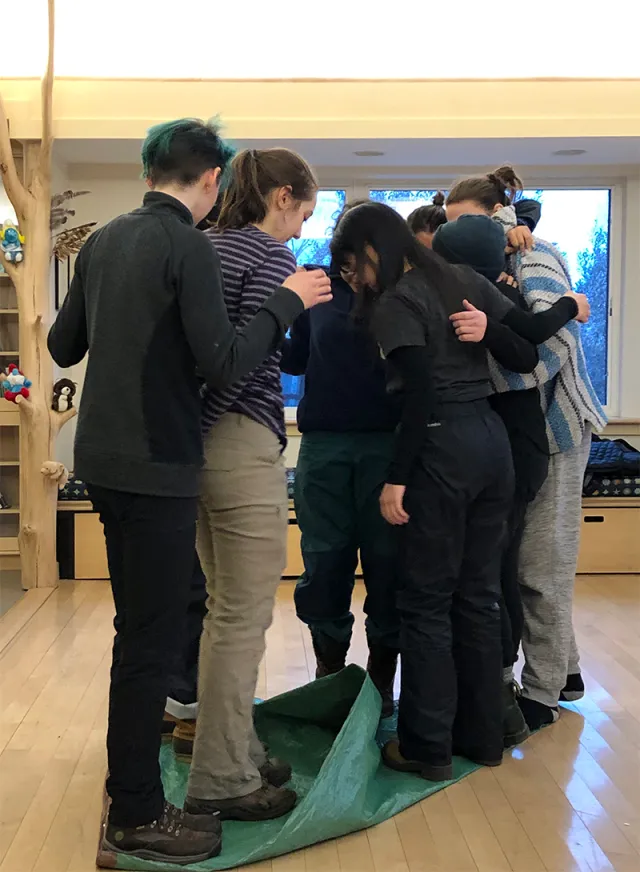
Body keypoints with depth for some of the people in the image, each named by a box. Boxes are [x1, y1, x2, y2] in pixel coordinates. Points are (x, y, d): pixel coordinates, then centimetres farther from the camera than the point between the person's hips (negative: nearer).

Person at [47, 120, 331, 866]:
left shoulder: (104, 240, 9)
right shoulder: (188, 247, -14)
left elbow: (62, 347, 14)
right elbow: (225, 364, -18)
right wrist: (287, 303, -7)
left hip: (104, 457, 8)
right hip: (156, 465, -8)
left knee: (138, 625, 20)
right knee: (151, 636, 0)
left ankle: (131, 775, 34)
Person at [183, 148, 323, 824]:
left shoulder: (204, 246, 15)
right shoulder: (270, 256, -10)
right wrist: (192, 432, -12)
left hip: (202, 443, 9)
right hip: (243, 443, -9)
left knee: (226, 608, 17)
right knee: (244, 615, -1)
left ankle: (235, 748, 29)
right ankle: (222, 781, 8)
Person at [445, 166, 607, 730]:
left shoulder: (535, 262, -11)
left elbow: (552, 345, -24)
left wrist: (482, 378, -33)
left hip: (552, 428, -8)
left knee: (541, 567, -1)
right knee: (527, 560, 14)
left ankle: (542, 693, 11)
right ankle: (564, 670, 28)